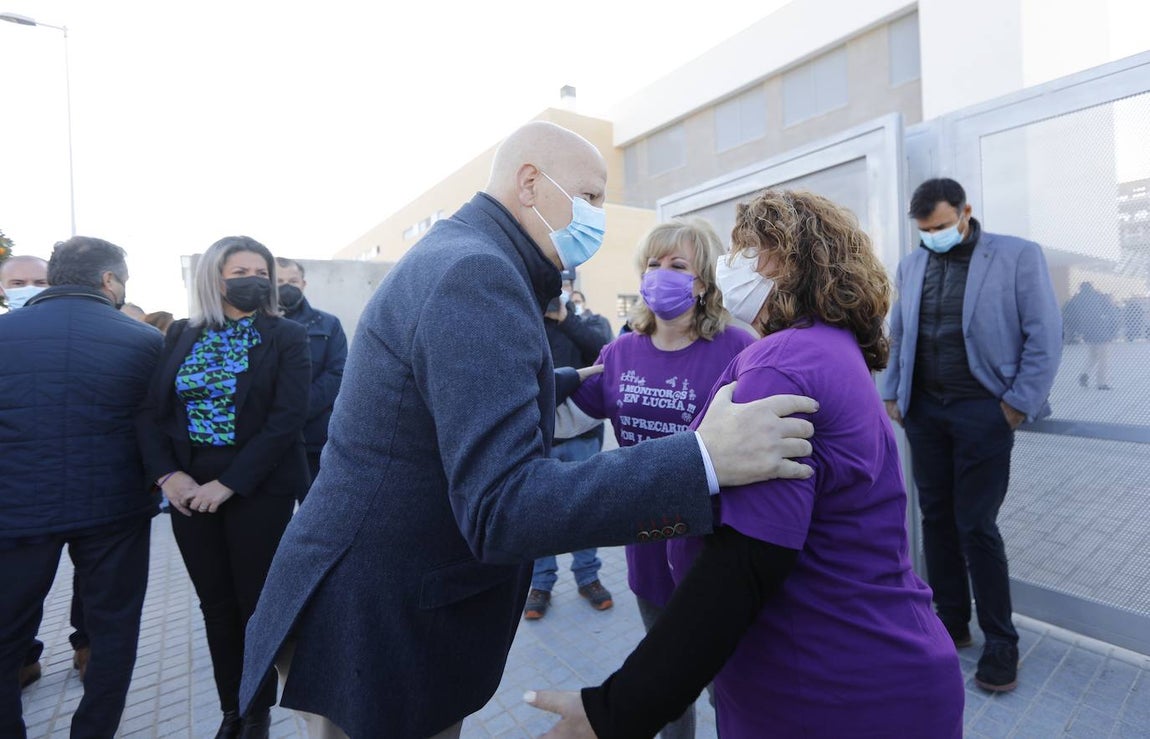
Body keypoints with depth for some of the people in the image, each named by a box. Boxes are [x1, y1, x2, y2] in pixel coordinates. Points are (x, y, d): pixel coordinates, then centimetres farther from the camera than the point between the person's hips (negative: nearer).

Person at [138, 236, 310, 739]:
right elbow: (152, 411, 5)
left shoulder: (287, 337, -5)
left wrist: (229, 483, -17)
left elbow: (287, 419, -13)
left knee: (257, 605, 8)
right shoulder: (180, 335, 8)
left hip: (259, 490, -3)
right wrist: (166, 474, -10)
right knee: (216, 605, 14)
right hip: (189, 490, 4)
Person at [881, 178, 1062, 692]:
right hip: (924, 410, 4)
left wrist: (1019, 403, -9)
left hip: (983, 411, -4)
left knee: (976, 526, -1)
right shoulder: (911, 265, 9)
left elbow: (1045, 335, -5)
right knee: (936, 519, 10)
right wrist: (892, 395, 6)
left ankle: (1001, 643, 19)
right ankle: (950, 623, 27)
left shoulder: (1018, 256, -3)